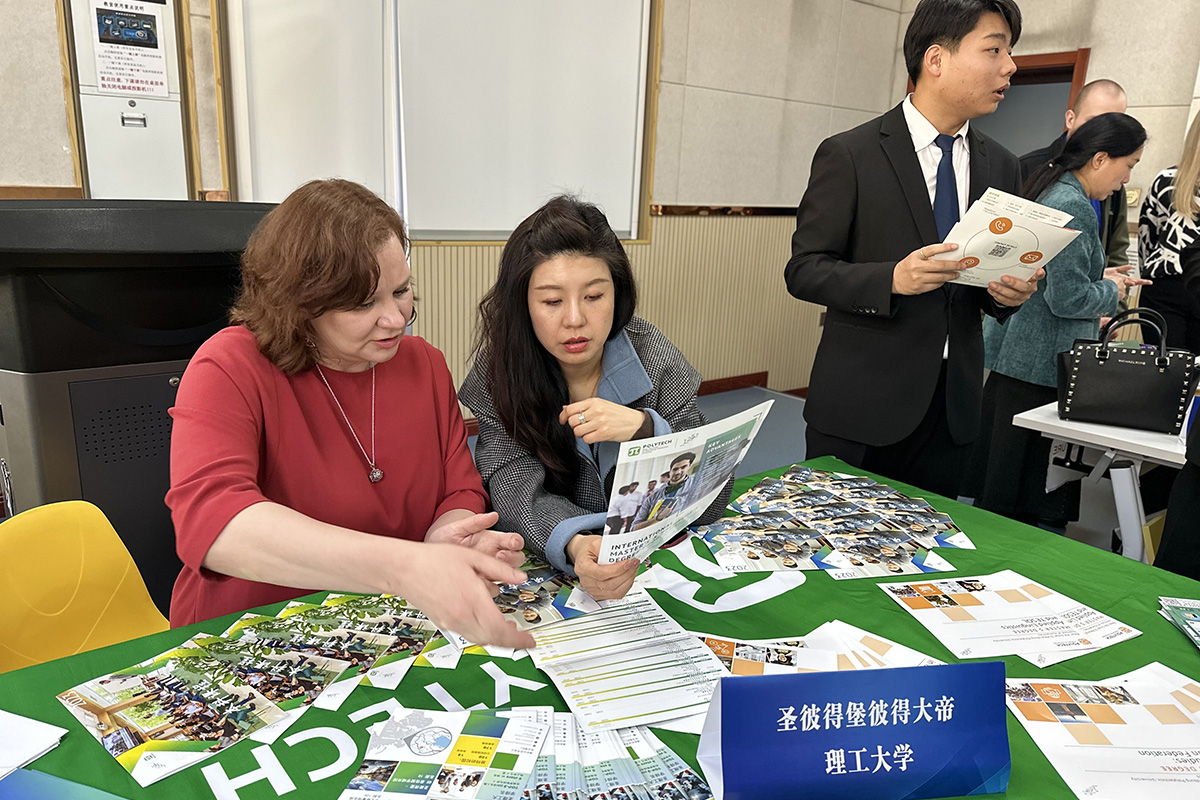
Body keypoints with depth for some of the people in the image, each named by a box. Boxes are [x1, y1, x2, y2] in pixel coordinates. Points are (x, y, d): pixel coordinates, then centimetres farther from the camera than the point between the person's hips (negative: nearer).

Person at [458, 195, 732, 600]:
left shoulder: (652, 356, -10)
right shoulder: (498, 373, -11)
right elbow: (519, 495, -19)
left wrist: (644, 428, -26)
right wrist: (577, 546, -40)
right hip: (547, 564, -2)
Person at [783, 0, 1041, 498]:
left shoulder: (1001, 167, 9)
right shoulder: (849, 155, -8)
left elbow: (1002, 269, 17)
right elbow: (803, 270, -9)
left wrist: (1011, 290, -7)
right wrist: (893, 278, -24)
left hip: (952, 407, 5)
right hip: (861, 404, -5)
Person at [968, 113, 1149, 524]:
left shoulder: (1050, 188, 14)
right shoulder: (1073, 206, -17)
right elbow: (1066, 298, -21)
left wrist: (1099, 276, 15)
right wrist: (1110, 291, -2)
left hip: (1011, 355, 10)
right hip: (1041, 365, -10)